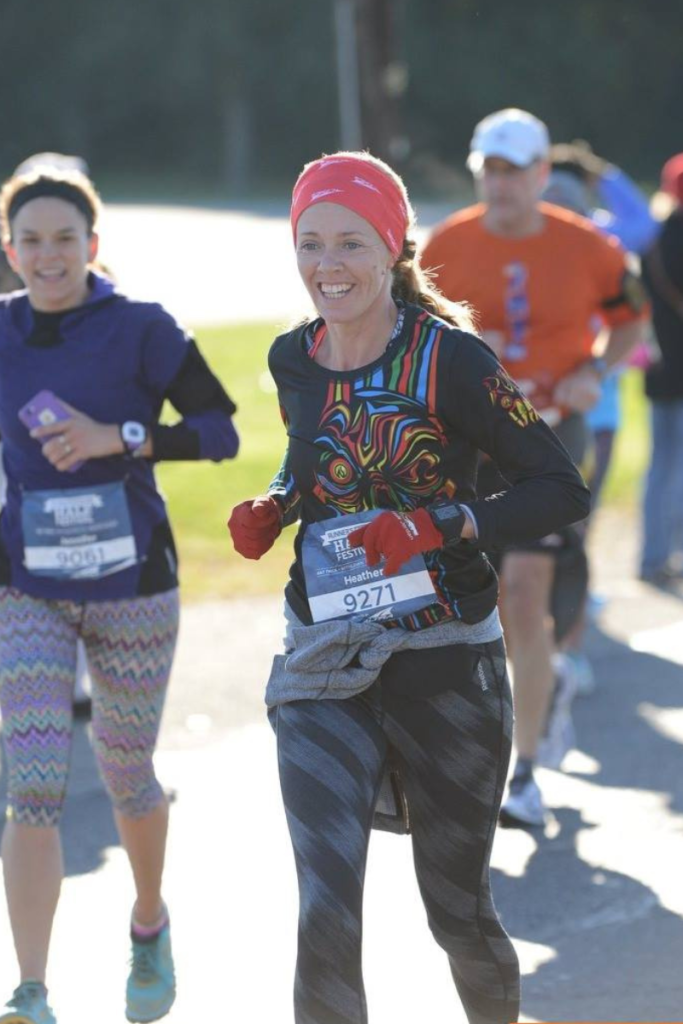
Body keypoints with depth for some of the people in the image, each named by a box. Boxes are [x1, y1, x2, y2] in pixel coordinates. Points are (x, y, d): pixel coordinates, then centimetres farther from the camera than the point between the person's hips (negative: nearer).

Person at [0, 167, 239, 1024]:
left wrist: (116, 438, -21)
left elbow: (220, 429, -10)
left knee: (126, 777, 13)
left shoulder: (140, 329, -8)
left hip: (132, 583, -1)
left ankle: (149, 924, 43)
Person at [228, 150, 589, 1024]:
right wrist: (275, 506, 3)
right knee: (325, 919, -13)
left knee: (458, 913, 12)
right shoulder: (293, 360, 3)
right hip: (325, 664, 3)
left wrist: (443, 525, -24)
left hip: (446, 659, -3)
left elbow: (561, 491, -11)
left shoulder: (448, 358, -12)